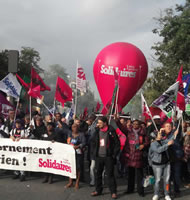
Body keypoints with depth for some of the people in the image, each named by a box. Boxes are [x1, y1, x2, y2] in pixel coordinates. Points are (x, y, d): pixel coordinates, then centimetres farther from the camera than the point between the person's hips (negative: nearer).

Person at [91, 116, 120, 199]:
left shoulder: (111, 131, -7)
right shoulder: (97, 131, 8)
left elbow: (117, 144, -5)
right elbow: (94, 143, 19)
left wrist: (114, 154, -8)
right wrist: (95, 153, 11)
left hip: (108, 157, -5)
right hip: (99, 156, 5)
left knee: (110, 174, -2)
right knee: (98, 174, 11)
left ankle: (113, 192, 8)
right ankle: (98, 190, 24)